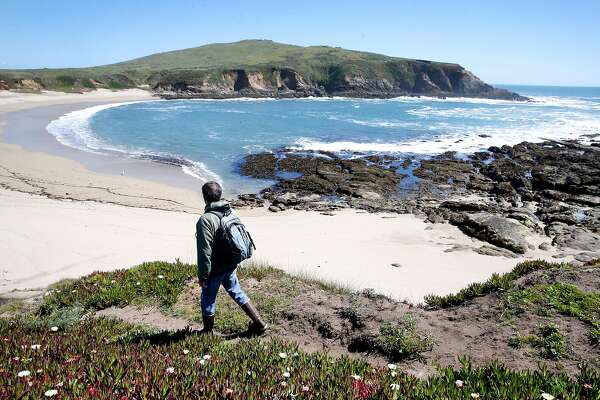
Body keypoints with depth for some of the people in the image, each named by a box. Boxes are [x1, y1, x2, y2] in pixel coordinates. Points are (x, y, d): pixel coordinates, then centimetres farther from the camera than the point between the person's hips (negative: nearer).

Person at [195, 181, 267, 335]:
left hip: (215, 270, -7)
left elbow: (205, 251, -24)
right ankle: (259, 323, 26)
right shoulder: (231, 212, 0)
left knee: (208, 300, 13)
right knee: (237, 292, 22)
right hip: (231, 265, 7)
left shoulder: (205, 220, -24)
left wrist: (202, 276, -14)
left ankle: (207, 333, 30)